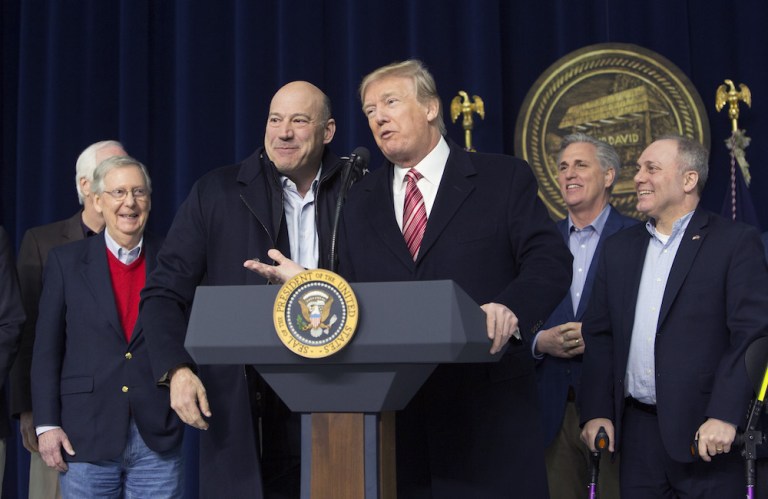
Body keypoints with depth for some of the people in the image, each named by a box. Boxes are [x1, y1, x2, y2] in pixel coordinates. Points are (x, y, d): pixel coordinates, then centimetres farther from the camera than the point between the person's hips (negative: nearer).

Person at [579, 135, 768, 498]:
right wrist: (597, 412, 3)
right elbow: (599, 336, 12)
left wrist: (724, 417, -17)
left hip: (707, 432, -4)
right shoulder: (619, 248, 13)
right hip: (636, 431, 4)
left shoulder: (736, 243, -2)